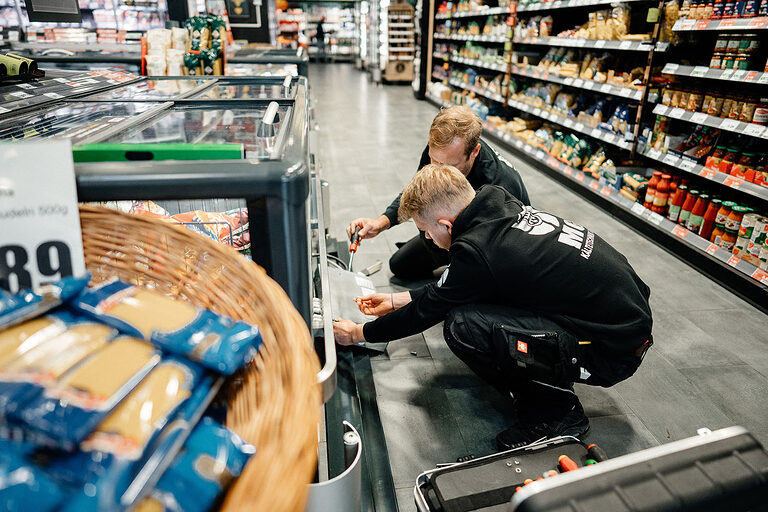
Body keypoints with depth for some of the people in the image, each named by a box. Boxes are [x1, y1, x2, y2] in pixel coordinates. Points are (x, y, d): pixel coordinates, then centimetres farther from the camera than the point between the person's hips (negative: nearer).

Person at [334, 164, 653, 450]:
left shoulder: (478, 249, -25)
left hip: (615, 349, -9)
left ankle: (556, 410, -1)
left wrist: (358, 333, 7)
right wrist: (396, 301, 21)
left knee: (463, 326, -23)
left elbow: (427, 310, -8)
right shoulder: (503, 208, 0)